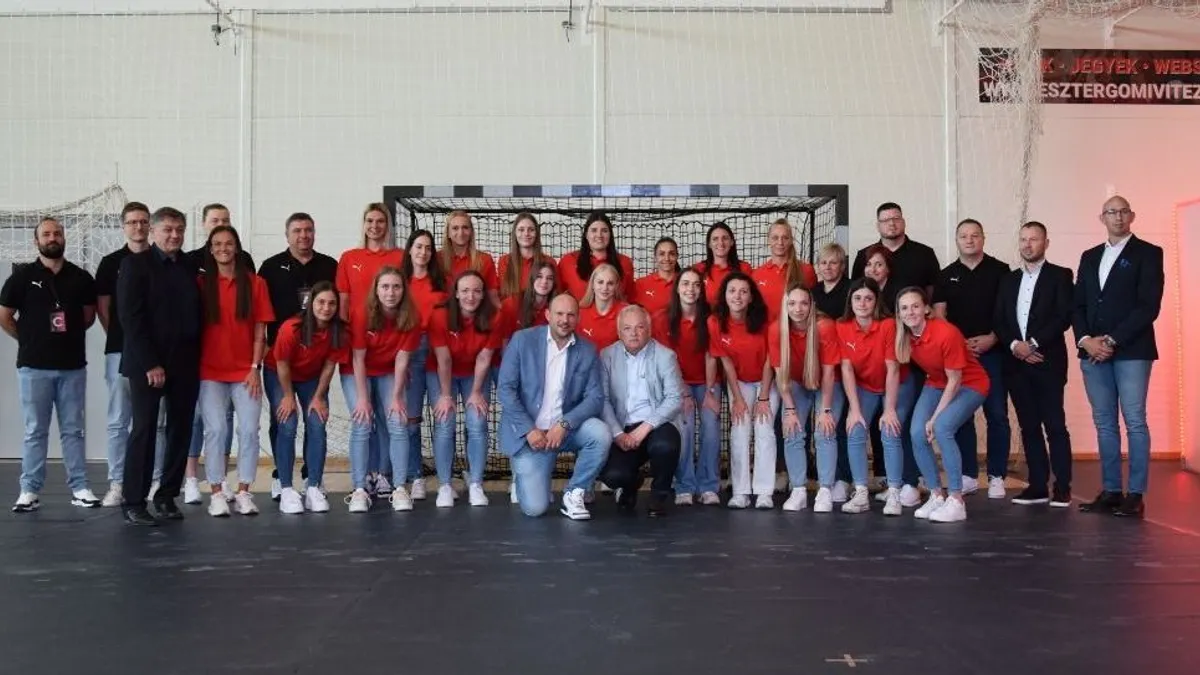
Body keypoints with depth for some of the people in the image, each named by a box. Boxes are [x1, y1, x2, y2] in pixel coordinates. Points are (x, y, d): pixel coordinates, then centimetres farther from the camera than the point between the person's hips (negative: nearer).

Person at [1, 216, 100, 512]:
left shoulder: (80, 277, 4)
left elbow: (90, 313, 17)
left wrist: (72, 334, 8)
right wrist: (30, 339, 6)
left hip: (73, 366, 2)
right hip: (34, 367, -2)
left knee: (73, 430, 7)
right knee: (35, 431, 4)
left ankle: (80, 488, 12)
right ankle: (30, 491, 10)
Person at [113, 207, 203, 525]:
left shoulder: (192, 266, 10)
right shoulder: (135, 264, -2)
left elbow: (199, 314, 11)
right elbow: (130, 317, -8)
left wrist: (197, 357, 1)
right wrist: (150, 363, -14)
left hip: (185, 363, 4)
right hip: (147, 363, -4)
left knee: (181, 430, 5)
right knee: (144, 430, -3)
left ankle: (167, 496, 15)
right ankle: (134, 502, 4)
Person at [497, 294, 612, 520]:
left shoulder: (588, 351, 0)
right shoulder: (522, 340, -6)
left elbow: (595, 398, -6)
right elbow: (506, 388, -9)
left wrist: (564, 424, -22)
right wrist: (529, 430, -17)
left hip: (566, 430, 3)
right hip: (528, 432, -3)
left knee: (601, 433, -29)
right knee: (534, 508, -14)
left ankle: (573, 493, -6)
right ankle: (525, 473, 22)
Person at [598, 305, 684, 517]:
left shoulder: (666, 356, -1)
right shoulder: (607, 356, 4)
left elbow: (675, 399, -8)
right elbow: (603, 400, -1)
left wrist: (645, 427, -19)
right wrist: (618, 433, -15)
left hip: (657, 426, -1)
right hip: (623, 430, 1)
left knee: (665, 445, -36)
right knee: (612, 474, -25)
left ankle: (659, 495, -1)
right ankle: (630, 484, 18)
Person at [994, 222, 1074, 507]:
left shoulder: (1060, 276, 3)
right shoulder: (1009, 279, 16)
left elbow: (1064, 316, -8)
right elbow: (999, 320, 10)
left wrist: (1034, 344, -14)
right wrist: (1014, 345, -8)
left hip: (1047, 362, -4)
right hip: (1016, 363, 4)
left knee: (1055, 426, -5)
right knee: (1029, 427, 6)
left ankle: (1062, 489, -1)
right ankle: (1038, 486, 10)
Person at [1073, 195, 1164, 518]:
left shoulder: (1148, 253, 2)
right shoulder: (1089, 257, 18)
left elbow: (1149, 306, -8)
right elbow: (1078, 305, 13)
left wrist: (1113, 340, -13)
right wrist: (1086, 340, -5)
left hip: (1131, 351, -5)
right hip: (1093, 351, 5)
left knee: (1134, 422, -5)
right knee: (1104, 424, 6)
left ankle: (1135, 495, -2)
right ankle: (1111, 491, 11)